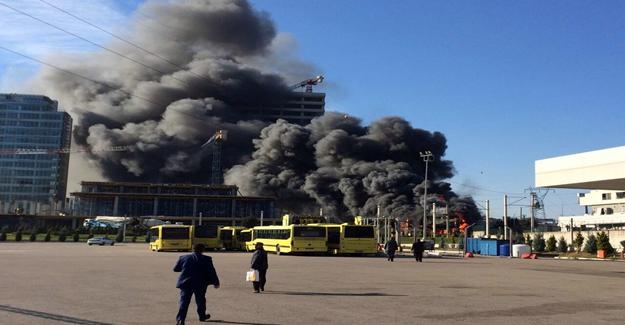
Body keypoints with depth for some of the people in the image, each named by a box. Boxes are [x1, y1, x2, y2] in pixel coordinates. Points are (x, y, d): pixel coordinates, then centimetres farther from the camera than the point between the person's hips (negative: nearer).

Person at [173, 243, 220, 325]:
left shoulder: (183, 258, 3)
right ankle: (202, 316, 35)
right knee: (201, 300, 19)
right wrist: (216, 282, 9)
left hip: (185, 283, 1)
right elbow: (212, 272, -1)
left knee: (184, 302, -2)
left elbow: (175, 269, 14)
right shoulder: (206, 259, -2)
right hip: (200, 284, 0)